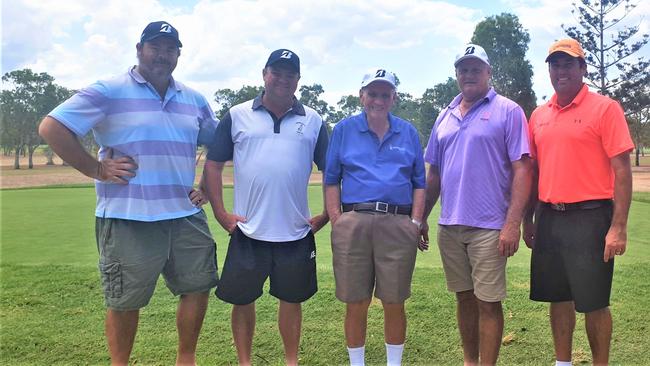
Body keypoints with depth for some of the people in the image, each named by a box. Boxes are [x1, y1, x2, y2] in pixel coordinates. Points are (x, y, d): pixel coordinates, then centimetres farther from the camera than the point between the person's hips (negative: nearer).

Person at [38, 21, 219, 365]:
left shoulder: (194, 100, 12)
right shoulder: (108, 92, -5)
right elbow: (51, 128, -10)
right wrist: (96, 169, -12)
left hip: (185, 216, 5)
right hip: (128, 218, -5)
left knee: (197, 288, 10)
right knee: (124, 301, 7)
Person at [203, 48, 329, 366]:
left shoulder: (313, 121, 6)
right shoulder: (237, 116, 3)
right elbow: (213, 164, 4)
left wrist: (327, 215, 2)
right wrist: (220, 213, -3)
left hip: (296, 232, 1)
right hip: (248, 231, -1)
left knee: (291, 297, 12)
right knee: (242, 299, 9)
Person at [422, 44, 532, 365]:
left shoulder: (507, 111, -3)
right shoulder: (445, 117, 13)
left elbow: (522, 168, -9)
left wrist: (512, 224, -17)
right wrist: (421, 218, 13)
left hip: (489, 227, -5)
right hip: (449, 225, 5)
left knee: (488, 302, 2)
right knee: (464, 297, 16)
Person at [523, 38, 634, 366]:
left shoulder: (605, 108, -6)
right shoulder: (539, 115, 10)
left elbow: (622, 170, -10)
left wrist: (619, 227, -15)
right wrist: (528, 220, 13)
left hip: (589, 217, -5)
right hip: (549, 218, 5)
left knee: (593, 302, 4)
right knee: (558, 297, 14)